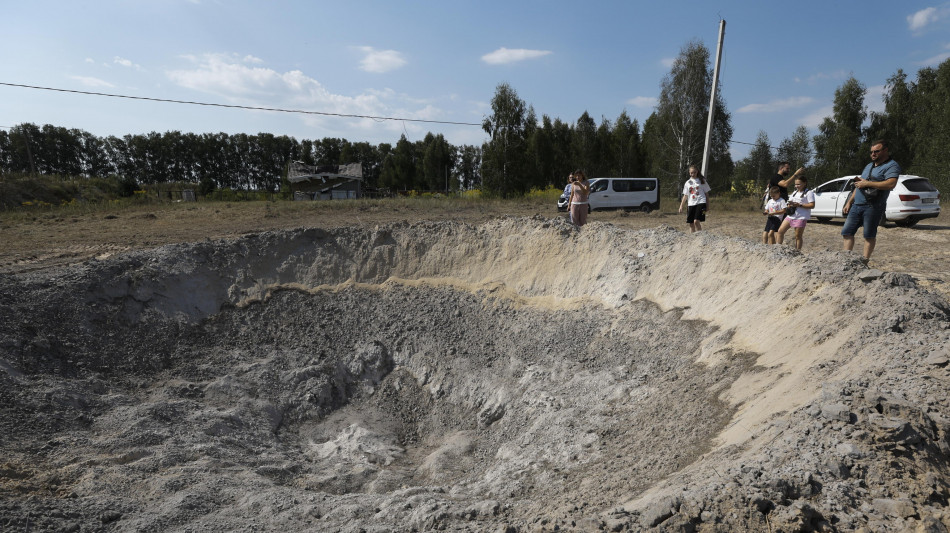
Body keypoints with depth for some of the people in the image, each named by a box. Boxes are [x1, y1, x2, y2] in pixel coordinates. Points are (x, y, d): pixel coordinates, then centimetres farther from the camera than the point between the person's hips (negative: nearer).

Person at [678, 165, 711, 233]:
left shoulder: (702, 181, 6)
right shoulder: (687, 183, 14)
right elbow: (685, 195, 16)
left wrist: (707, 206, 4)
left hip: (700, 203, -3)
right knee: (691, 224, 3)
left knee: (696, 221, -19)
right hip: (691, 204, 4)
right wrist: (681, 206, 8)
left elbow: (706, 194, 8)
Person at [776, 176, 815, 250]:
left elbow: (812, 205, -11)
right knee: (780, 231, 0)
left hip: (801, 217, -7)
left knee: (798, 236, -2)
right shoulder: (795, 192, 19)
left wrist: (799, 205, -20)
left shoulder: (809, 192, -4)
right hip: (790, 215, 7)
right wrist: (789, 204, 0)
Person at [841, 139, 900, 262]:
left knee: (869, 236, -3)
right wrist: (849, 202, 20)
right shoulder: (869, 166, 23)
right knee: (847, 232, 2)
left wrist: (867, 183, -16)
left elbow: (891, 184, -21)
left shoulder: (892, 166, -3)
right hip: (857, 205, 8)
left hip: (873, 207, -8)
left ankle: (865, 260, 1)